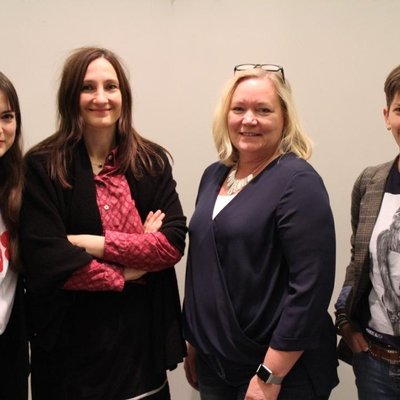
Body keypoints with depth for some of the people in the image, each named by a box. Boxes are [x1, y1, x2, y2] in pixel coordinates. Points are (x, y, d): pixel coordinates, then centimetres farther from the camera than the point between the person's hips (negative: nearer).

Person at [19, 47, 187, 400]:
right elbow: (47, 259, -16)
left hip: (144, 335, 3)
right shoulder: (43, 167, -8)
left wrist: (95, 243, -14)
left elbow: (174, 242, -5)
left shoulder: (153, 161, 3)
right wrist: (129, 272, -9)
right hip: (73, 344, -3)